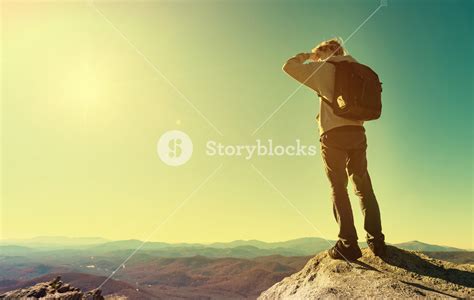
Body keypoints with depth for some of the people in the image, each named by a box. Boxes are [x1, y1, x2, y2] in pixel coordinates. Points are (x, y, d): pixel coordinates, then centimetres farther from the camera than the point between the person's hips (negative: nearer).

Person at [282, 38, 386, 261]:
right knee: (364, 187, 10)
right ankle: (376, 240, 9)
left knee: (338, 188, -3)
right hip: (358, 133, 5)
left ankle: (348, 244, -5)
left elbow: (288, 66, 10)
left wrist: (306, 56, 26)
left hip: (333, 134, -5)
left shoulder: (322, 69, 6)